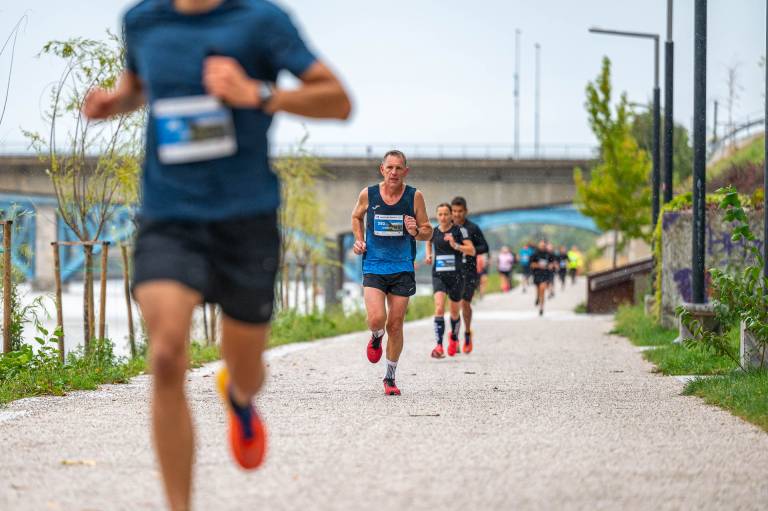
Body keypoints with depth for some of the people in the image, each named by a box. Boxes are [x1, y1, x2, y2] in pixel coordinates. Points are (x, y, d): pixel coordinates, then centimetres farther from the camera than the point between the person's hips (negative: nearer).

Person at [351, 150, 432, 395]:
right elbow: (356, 217, 19)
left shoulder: (415, 197, -3)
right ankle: (376, 338, 20)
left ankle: (390, 378, 20)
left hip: (402, 269, 1)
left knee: (395, 325, 3)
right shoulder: (368, 194, -2)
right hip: (373, 267, 0)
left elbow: (428, 232, 4)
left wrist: (416, 232, -18)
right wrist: (359, 240, 3)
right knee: (376, 318, -19)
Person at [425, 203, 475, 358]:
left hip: (456, 276, -1)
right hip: (438, 276, 1)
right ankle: (439, 346, -24)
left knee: (455, 313, 12)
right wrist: (429, 255, 9)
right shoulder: (433, 231, 4)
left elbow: (472, 250, -11)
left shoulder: (458, 230, -6)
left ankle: (454, 337, 43)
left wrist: (456, 246, -24)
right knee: (439, 308, -19)